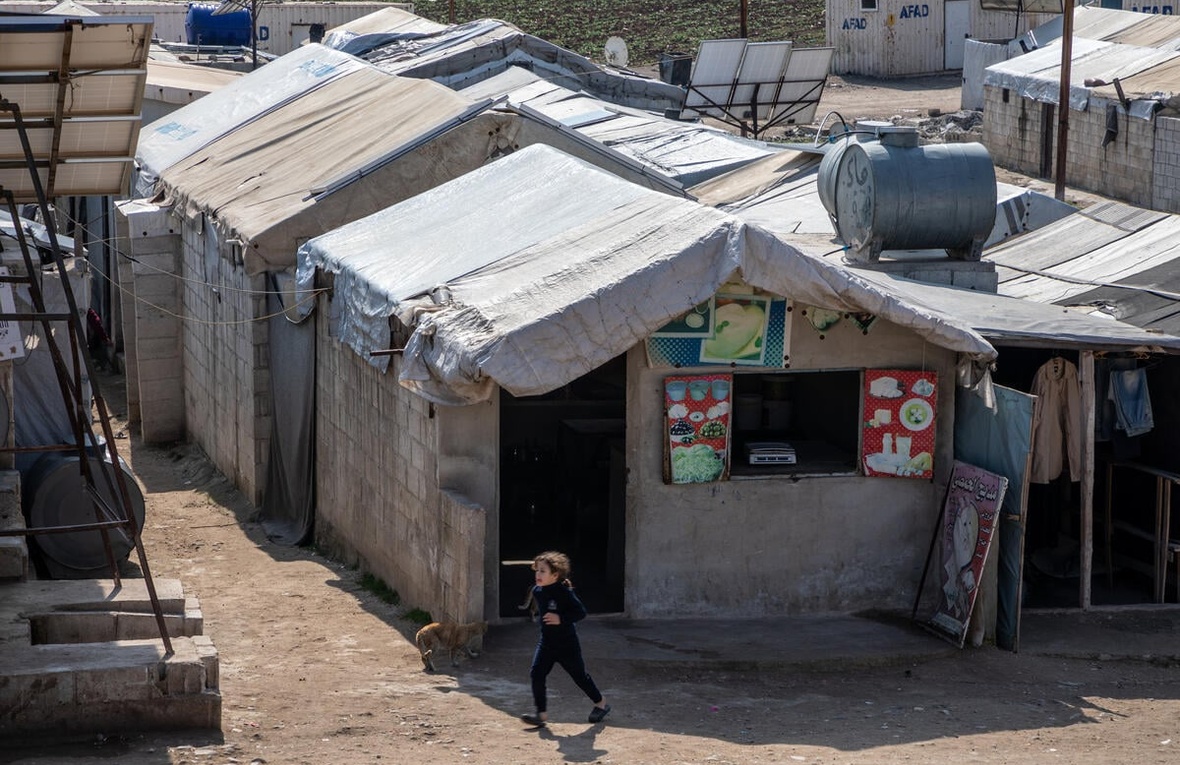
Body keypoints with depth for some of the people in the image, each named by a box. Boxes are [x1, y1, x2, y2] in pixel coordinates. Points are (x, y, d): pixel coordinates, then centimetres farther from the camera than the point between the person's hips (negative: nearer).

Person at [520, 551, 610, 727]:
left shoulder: (563, 592, -20)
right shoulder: (537, 591, 1)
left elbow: (581, 612, -21)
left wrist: (561, 619, -29)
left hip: (567, 644, -6)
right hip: (546, 642, 6)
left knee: (579, 675, 9)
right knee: (536, 674, -9)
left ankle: (601, 704, 30)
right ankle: (542, 713, -6)